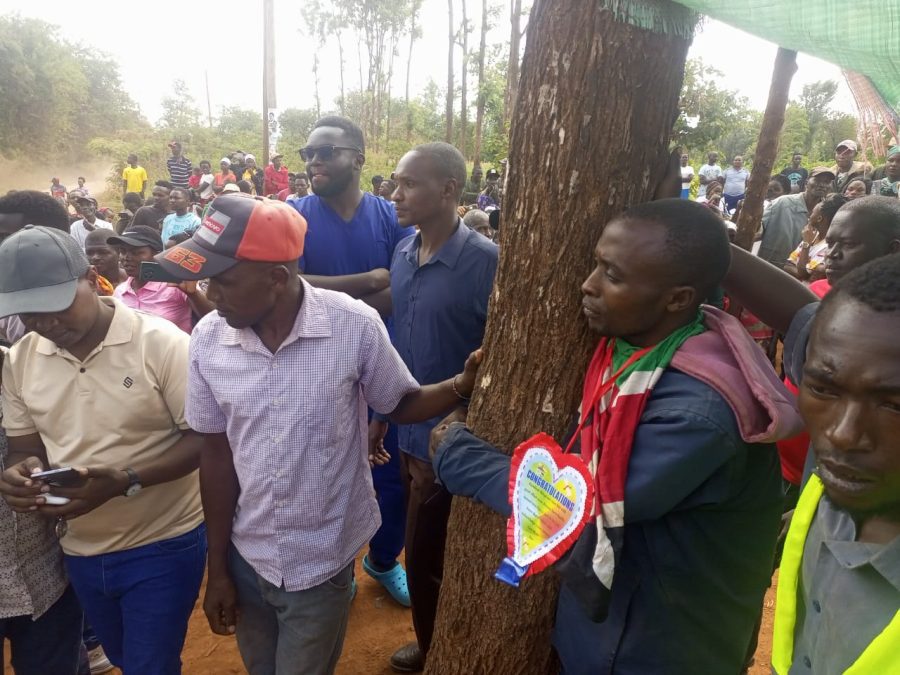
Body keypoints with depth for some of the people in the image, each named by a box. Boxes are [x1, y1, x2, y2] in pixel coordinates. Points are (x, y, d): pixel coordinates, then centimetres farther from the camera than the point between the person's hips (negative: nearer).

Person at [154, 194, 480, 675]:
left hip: (323, 563, -3)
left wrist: (464, 384, -26)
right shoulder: (207, 339, -11)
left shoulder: (355, 325, -21)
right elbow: (217, 454, -2)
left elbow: (402, 405, -5)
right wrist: (217, 569, 4)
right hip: (246, 558, 3)